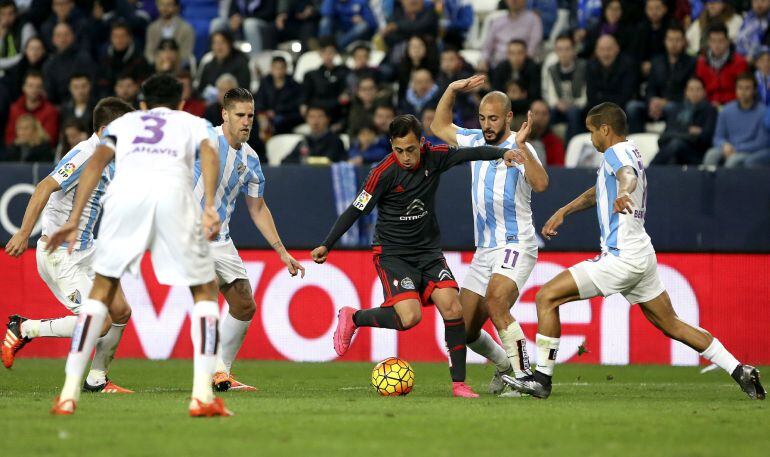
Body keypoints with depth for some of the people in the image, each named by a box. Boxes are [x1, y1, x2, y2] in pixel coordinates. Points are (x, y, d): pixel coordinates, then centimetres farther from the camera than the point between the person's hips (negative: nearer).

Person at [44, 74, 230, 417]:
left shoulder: (124, 122, 35)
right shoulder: (193, 122, 32)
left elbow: (97, 161, 16)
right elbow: (209, 153, 8)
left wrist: (74, 220, 10)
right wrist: (209, 206, -5)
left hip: (125, 190, 1)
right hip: (174, 190, -1)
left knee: (102, 289, 15)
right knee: (204, 291, 12)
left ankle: (69, 393, 7)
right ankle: (202, 395, -3)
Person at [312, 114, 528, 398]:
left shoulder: (434, 158, -6)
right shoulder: (384, 173, -16)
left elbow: (472, 153, -6)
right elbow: (356, 210, -10)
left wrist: (503, 153, -26)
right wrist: (326, 246, -12)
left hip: (429, 250, 4)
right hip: (392, 254, -4)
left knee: (452, 308, -14)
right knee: (410, 316, -22)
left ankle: (459, 383, -5)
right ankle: (352, 318, 5)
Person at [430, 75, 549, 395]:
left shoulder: (520, 149, -10)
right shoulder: (475, 141, 10)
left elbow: (541, 184, -28)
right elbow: (439, 127, 26)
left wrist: (521, 147, -37)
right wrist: (452, 90, 13)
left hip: (516, 246, -8)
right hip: (484, 250, 8)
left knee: (495, 303, -34)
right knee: (464, 329, 7)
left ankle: (525, 377, -30)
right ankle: (505, 364, 33)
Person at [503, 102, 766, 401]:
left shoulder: (616, 153, -9)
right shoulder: (629, 153, 20)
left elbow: (629, 175, -34)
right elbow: (597, 193, 36)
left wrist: (624, 193, -55)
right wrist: (562, 213, 35)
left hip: (621, 258, -10)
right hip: (642, 255, 10)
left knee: (546, 298, -8)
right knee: (672, 325, 14)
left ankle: (542, 379, -10)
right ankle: (741, 372, 10)